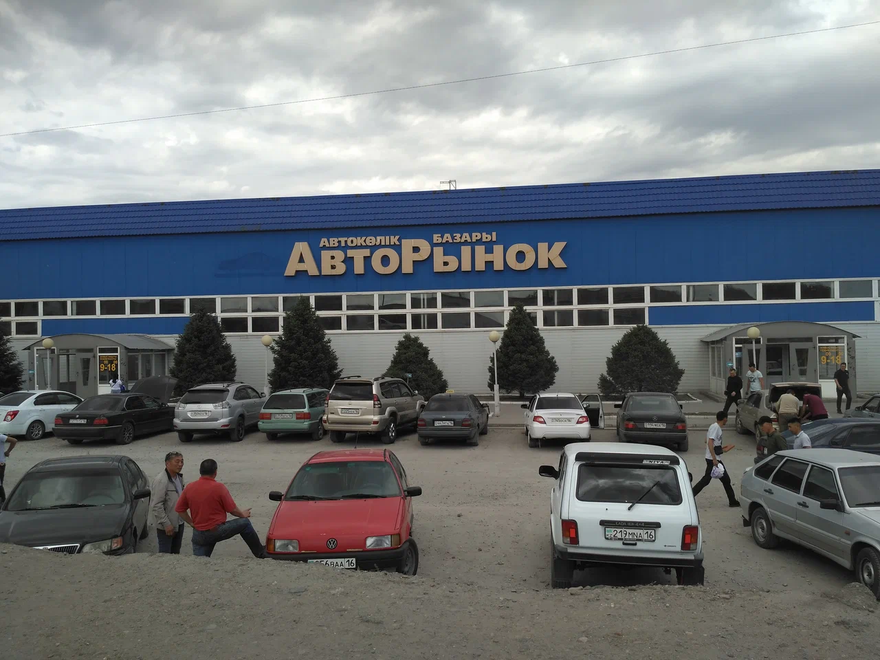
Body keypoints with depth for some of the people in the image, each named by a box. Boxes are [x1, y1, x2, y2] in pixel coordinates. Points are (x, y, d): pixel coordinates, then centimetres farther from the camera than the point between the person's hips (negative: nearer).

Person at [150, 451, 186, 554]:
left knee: (176, 553, 17)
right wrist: (166, 524, -22)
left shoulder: (179, 477, 8)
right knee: (165, 554, -1)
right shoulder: (160, 480, -20)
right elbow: (156, 505, -22)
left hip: (179, 523, 8)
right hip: (166, 526, -8)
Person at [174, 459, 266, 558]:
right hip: (217, 530, -4)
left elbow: (179, 509, 6)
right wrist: (243, 514, 13)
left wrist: (191, 522, 14)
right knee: (244, 523, 12)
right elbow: (233, 509, -7)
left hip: (198, 535, 4)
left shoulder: (189, 487, 0)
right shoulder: (219, 487, -14)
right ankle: (261, 553, 21)